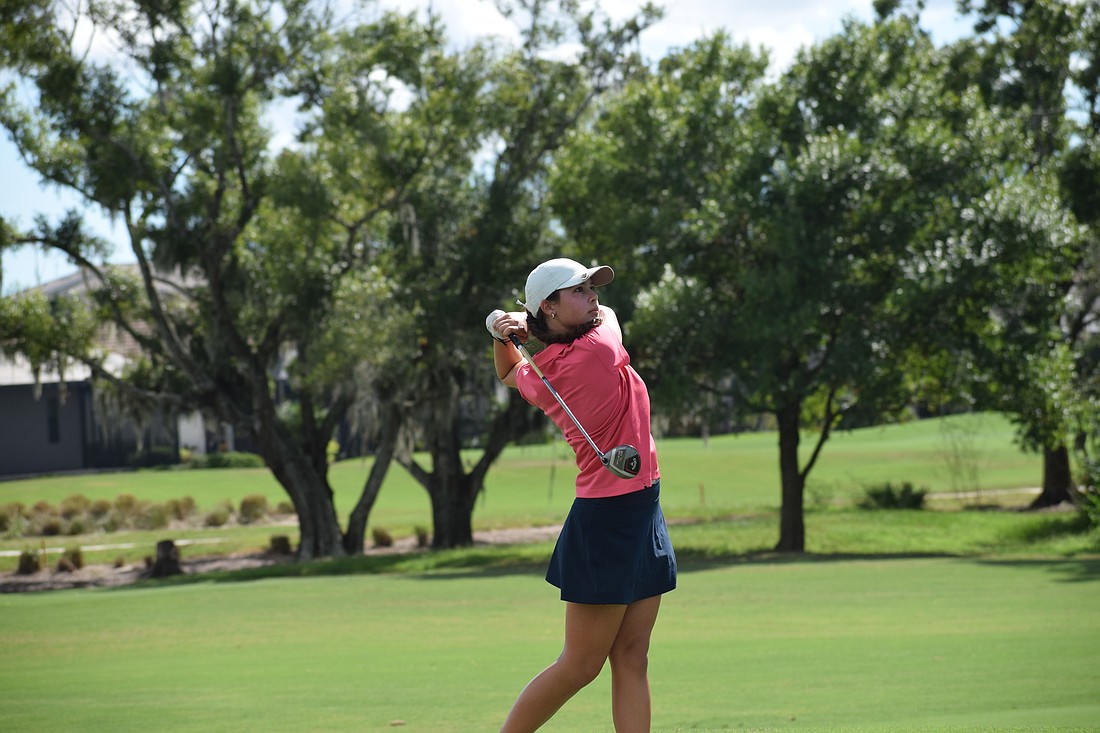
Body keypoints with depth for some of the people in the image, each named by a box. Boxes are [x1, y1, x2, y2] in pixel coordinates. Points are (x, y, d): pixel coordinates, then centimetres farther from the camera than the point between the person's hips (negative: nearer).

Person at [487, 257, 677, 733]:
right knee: (579, 665, -1)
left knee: (631, 659, 4)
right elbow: (607, 314, 7)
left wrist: (505, 334, 8)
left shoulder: (538, 377, 3)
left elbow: (510, 374, 29)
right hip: (610, 520, -8)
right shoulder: (600, 350, -18)